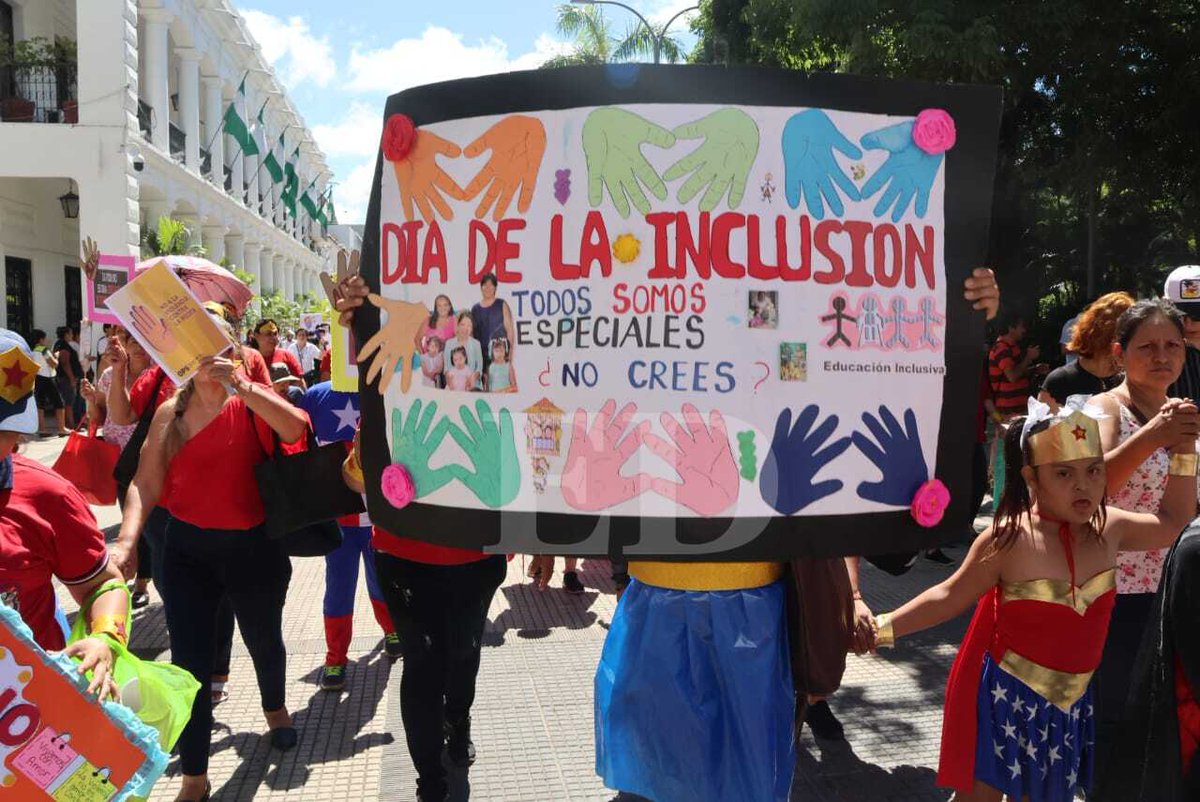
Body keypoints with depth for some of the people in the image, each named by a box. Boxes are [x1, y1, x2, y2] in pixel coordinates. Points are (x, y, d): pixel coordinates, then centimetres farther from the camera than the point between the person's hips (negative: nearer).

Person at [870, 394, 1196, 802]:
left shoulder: (1110, 527, -2)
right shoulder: (1010, 539, -17)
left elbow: (1171, 523, 17)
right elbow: (950, 597, -9)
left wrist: (1184, 451, 10)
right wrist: (884, 627, -16)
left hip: (1068, 702, 5)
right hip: (1006, 699, -5)